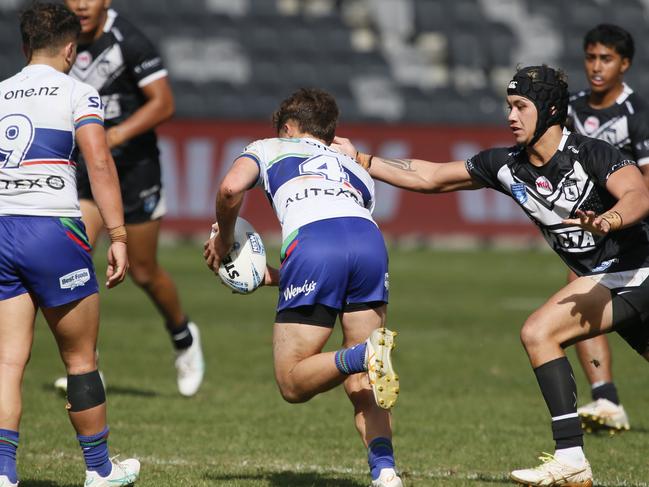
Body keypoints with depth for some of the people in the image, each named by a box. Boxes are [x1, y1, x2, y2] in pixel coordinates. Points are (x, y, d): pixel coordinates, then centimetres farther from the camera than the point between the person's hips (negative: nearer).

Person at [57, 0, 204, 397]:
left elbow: (163, 103, -20)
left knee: (143, 272, 7)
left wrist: (116, 135, -31)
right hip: (86, 170, 4)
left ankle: (184, 337, 37)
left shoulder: (130, 42, -17)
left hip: (134, 167, -4)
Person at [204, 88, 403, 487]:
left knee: (292, 383, 3)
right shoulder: (357, 169, 40)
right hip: (370, 240, 4)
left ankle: (364, 355, -26)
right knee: (362, 385, 12)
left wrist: (224, 241, 25)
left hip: (312, 241, -4)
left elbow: (231, 188, 7)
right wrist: (276, 276, 46)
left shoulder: (270, 148, 29)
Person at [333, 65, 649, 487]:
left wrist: (608, 221, -52)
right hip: (607, 281, 7)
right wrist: (358, 160, 6)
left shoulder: (590, 154, -16)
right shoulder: (508, 166, 3)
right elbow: (430, 177, 9)